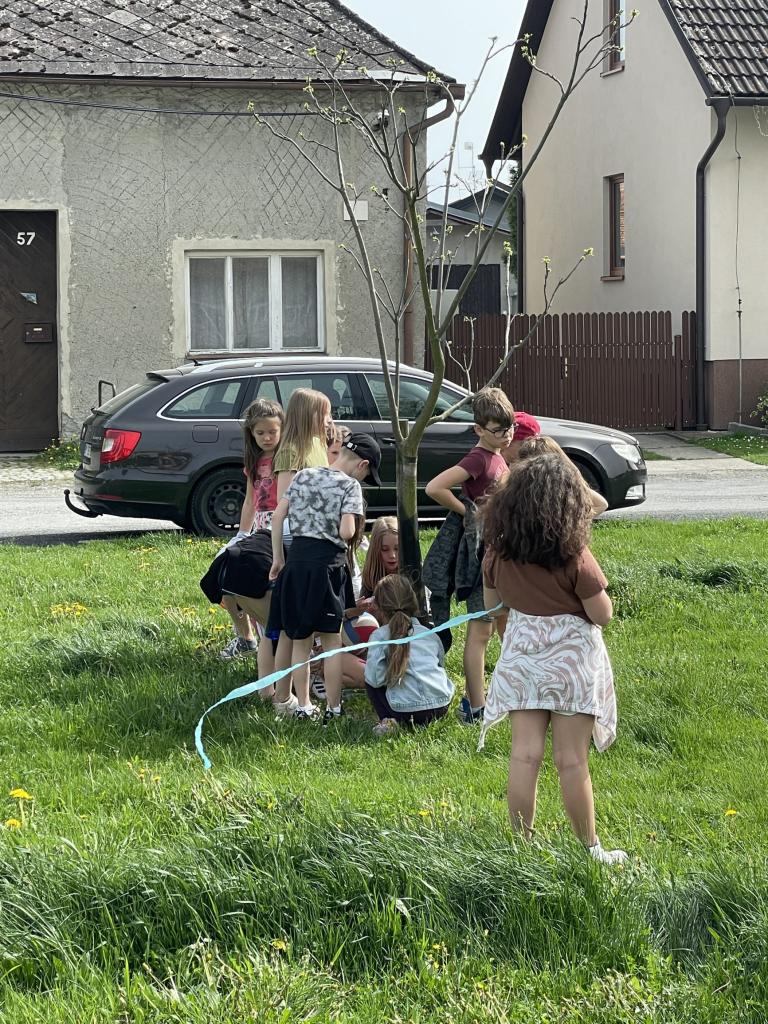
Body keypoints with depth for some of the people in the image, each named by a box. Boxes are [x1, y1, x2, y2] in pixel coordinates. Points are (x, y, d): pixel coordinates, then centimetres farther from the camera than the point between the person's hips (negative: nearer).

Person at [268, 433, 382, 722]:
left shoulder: (303, 476, 9)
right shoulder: (350, 485, -6)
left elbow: (277, 516, 6)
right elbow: (346, 532, -16)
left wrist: (277, 559, 11)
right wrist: (356, 525, 7)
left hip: (296, 559, 4)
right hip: (328, 565, -4)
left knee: (300, 639, 13)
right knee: (331, 640, 7)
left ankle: (302, 705, 18)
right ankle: (333, 708, 10)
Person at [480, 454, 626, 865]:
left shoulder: (497, 553, -4)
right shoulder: (574, 557, -18)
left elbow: (492, 607, 9)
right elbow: (603, 615, -12)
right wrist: (595, 587, 6)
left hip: (521, 657, 4)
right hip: (571, 658, -4)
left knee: (524, 755, 7)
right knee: (571, 761, 2)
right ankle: (589, 848, 14)